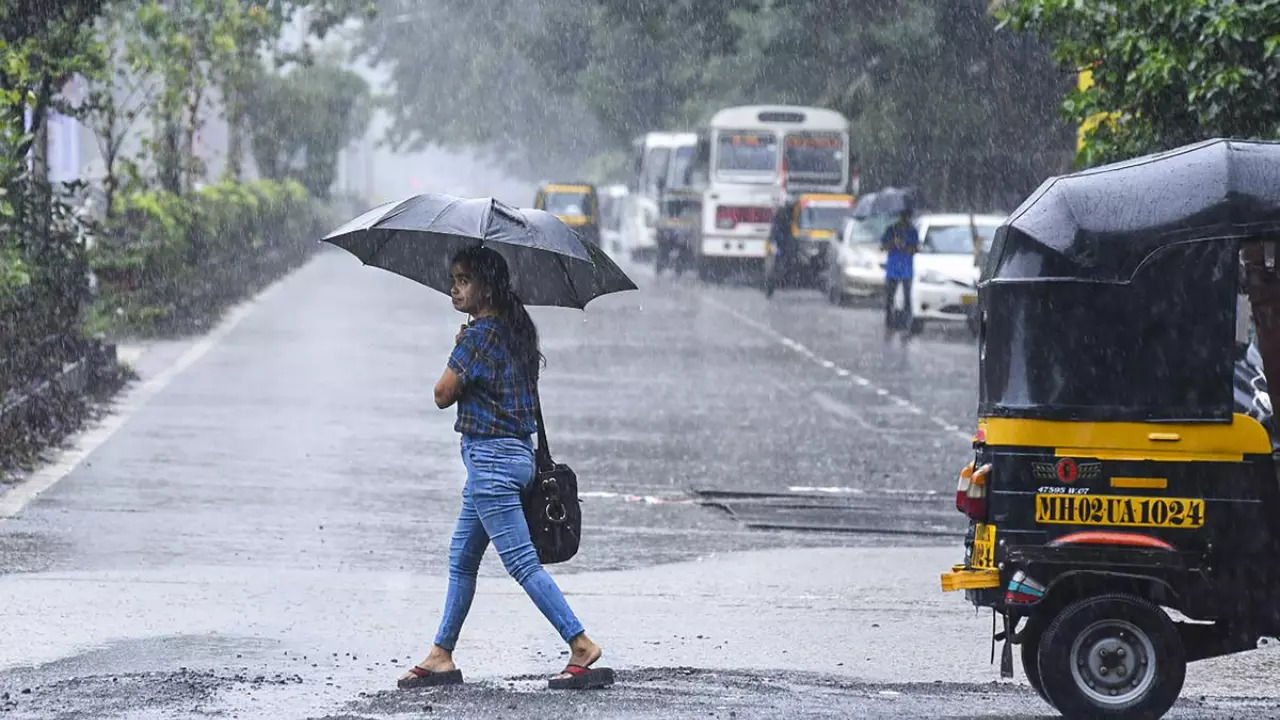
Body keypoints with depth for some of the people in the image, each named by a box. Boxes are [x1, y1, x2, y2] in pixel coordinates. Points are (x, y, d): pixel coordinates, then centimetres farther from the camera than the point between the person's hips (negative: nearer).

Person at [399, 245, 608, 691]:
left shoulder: (478, 335, -16)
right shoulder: (515, 329, 11)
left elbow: (443, 396, -12)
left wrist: (456, 358, 4)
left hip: (491, 456, -10)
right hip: (516, 452, 10)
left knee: (521, 561, -10)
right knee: (462, 559, 16)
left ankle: (582, 646, -14)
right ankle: (441, 657, 20)